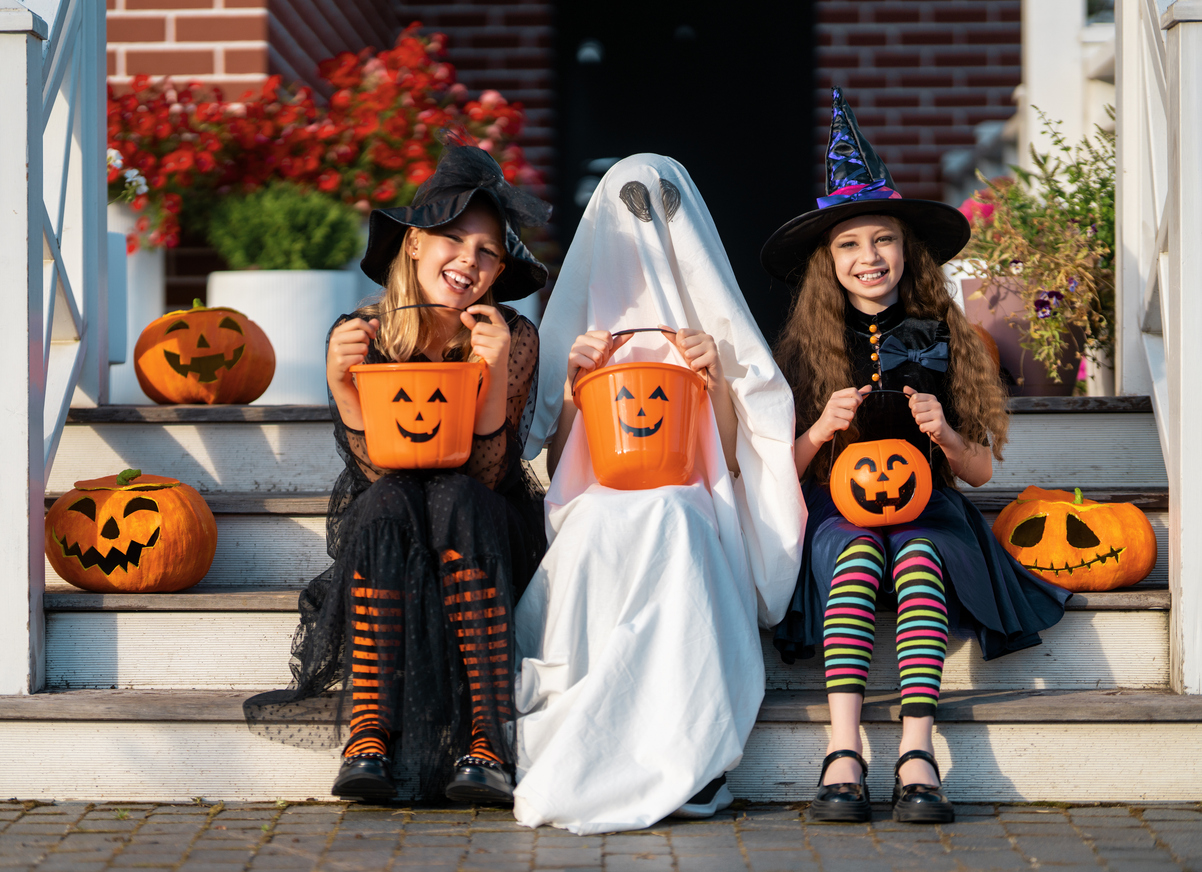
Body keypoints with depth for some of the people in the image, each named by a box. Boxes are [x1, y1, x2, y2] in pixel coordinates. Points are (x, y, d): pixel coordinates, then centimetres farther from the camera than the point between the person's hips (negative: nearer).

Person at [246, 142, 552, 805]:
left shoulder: (514, 339, -10)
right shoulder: (361, 335, -8)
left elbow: (486, 473, -17)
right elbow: (376, 469, -13)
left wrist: (495, 371, -31)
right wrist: (341, 384, -28)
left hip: (486, 538, -1)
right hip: (384, 538, 1)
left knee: (454, 499, -34)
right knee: (387, 503, -32)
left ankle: (487, 744, -41)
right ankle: (369, 737, -37)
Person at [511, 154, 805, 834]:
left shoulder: (713, 332, 17)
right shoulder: (581, 326, 18)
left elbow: (733, 466, 11)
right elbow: (559, 465, 15)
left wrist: (719, 382, -2)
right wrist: (573, 382, 2)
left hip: (688, 514, -1)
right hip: (596, 517, 1)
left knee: (665, 515, -38)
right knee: (604, 517, -37)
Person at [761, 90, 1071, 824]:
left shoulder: (944, 339, 6)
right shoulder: (805, 350, 3)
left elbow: (980, 470, 7)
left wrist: (945, 436, -13)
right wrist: (820, 432, -18)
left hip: (925, 508, 0)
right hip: (835, 512, 0)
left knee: (917, 555, -34)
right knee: (856, 553, -34)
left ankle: (918, 751, -44)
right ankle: (844, 750, -44)